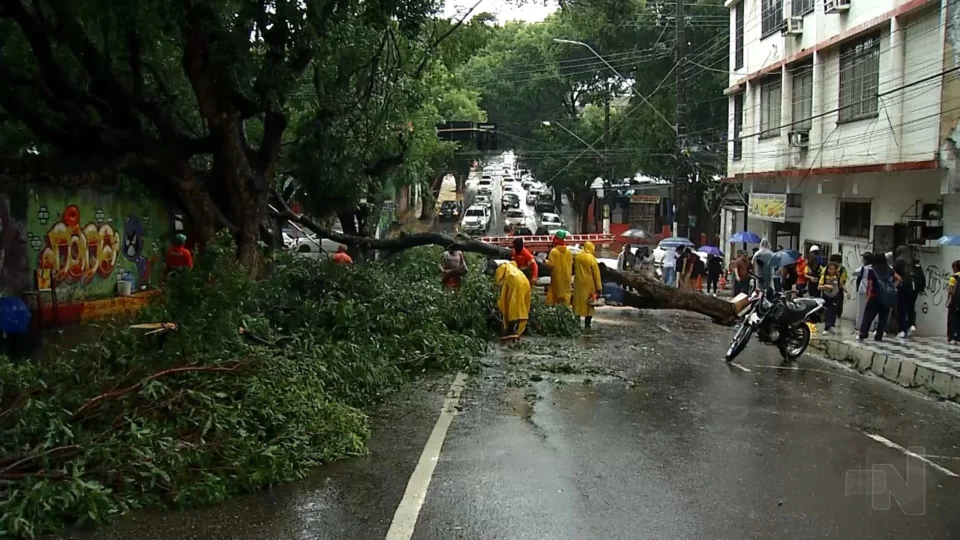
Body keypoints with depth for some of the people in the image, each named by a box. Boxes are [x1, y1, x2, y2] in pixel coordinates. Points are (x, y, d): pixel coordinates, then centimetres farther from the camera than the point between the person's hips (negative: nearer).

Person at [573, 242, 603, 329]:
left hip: (579, 284, 4)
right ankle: (587, 325, 3)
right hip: (589, 285, -4)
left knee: (578, 302, 10)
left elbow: (574, 270, 14)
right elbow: (596, 273, -10)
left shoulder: (577, 257, 3)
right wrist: (599, 288, -8)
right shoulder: (591, 258, -11)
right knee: (589, 304, 3)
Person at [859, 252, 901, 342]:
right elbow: (898, 279, 14)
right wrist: (892, 287, 12)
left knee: (868, 315, 3)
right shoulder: (889, 270, 12)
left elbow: (869, 286, -6)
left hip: (877, 296, -4)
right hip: (890, 297, 4)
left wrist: (867, 298, -2)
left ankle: (862, 334, -3)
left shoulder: (872, 271, -3)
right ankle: (879, 336, 7)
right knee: (883, 317, 9)